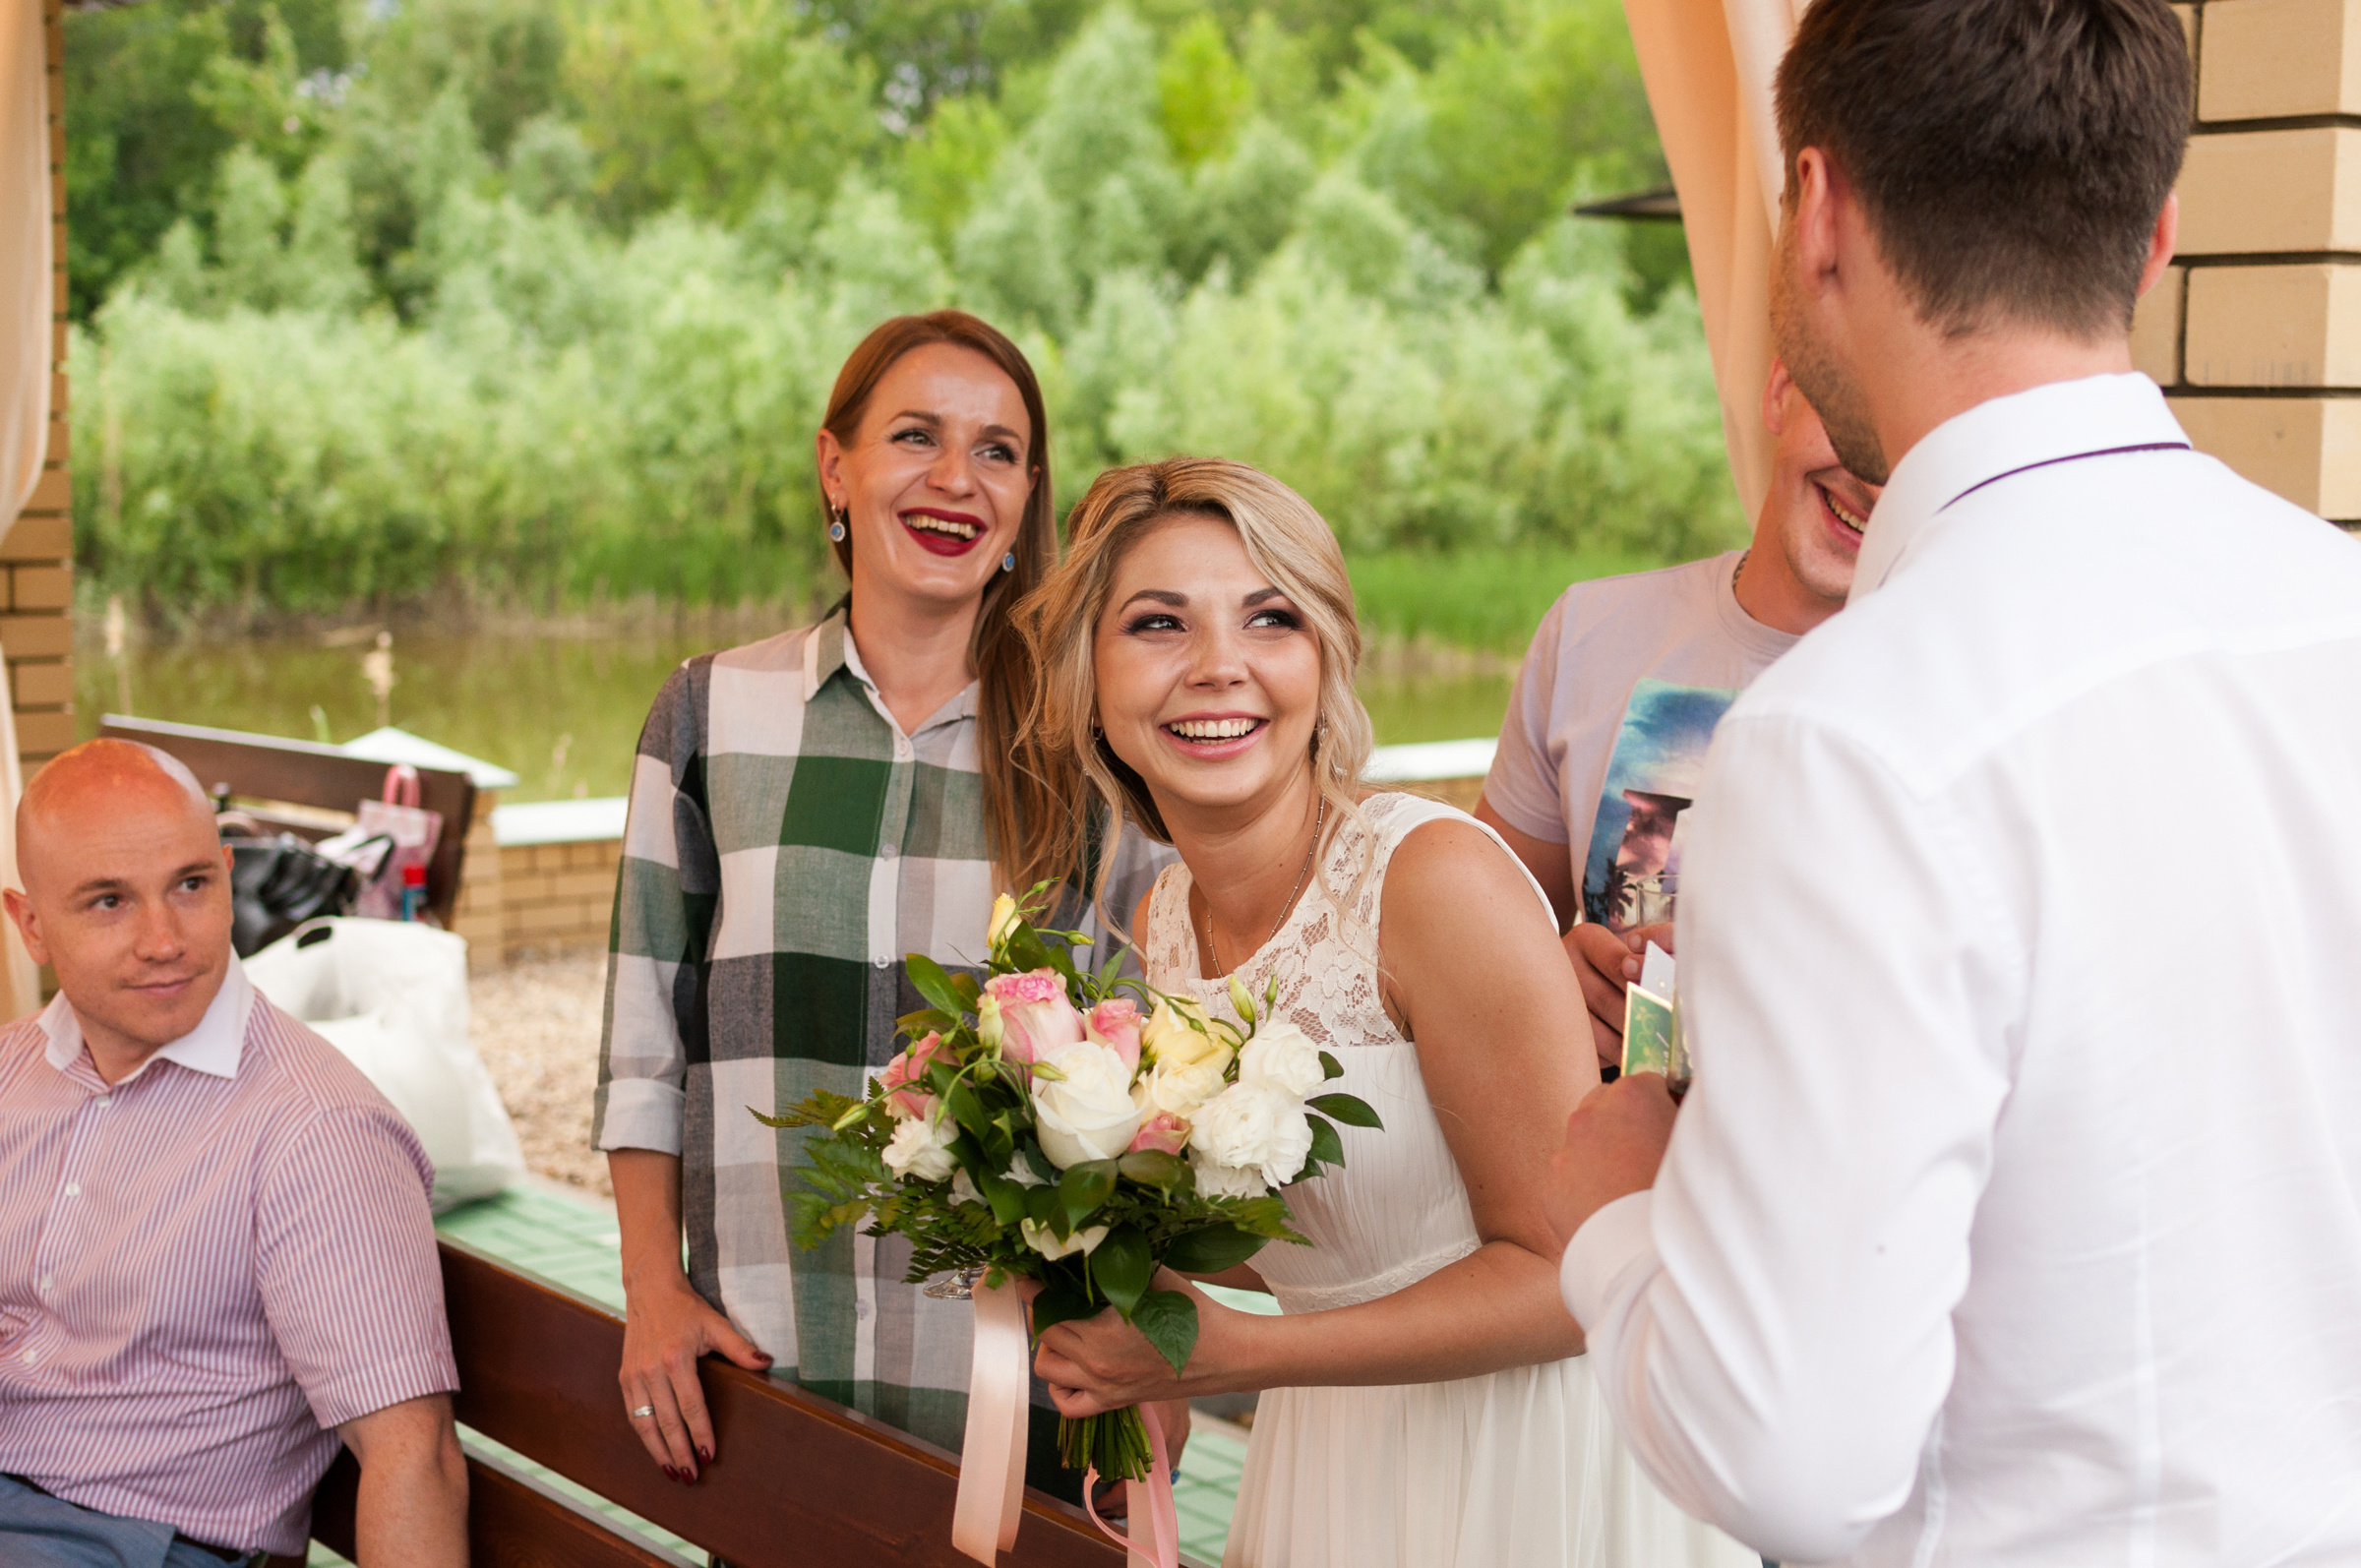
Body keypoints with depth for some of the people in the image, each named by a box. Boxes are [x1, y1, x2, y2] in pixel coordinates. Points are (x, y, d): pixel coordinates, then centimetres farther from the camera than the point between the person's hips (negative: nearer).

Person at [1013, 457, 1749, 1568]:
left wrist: (1230, 1354, -24)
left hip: (1530, 1467, -6)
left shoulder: (1438, 878, -23)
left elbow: (1565, 1271, -20)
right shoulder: (1160, 924, -2)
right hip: (1325, 1462, 6)